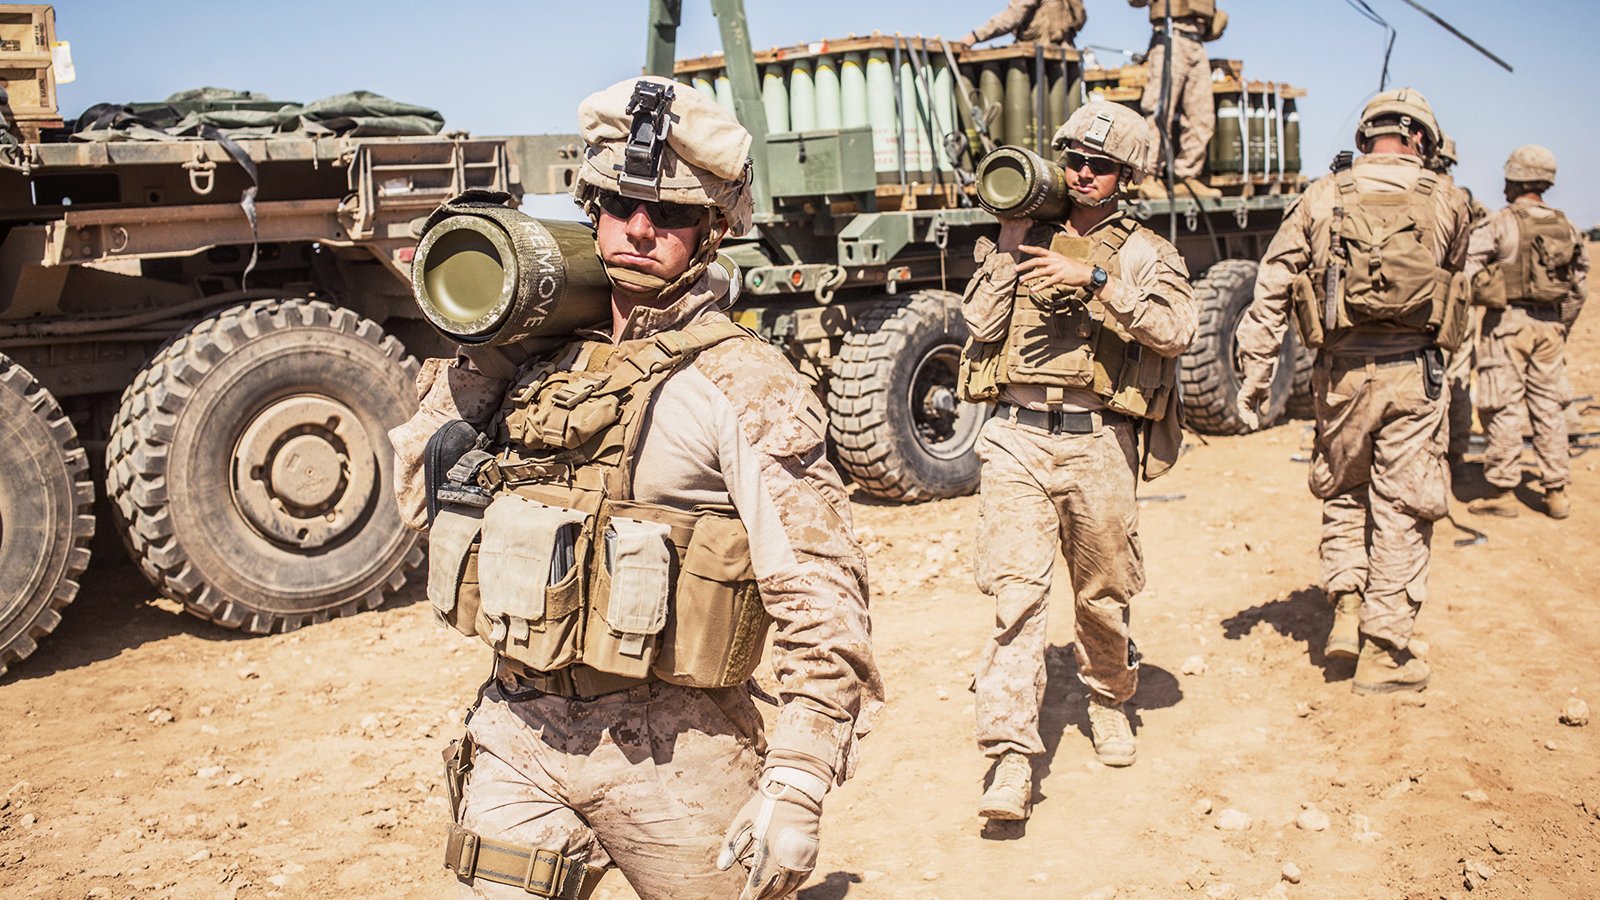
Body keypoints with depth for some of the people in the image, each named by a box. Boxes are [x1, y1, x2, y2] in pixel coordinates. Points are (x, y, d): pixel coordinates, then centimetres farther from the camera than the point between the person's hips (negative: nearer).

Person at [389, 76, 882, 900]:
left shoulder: (739, 383, -12)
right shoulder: (541, 356, 5)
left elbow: (821, 593, -15)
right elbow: (421, 493, 13)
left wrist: (798, 782, -20)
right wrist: (469, 360, 0)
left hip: (670, 760, -4)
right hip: (515, 743, 5)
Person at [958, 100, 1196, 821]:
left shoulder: (1144, 253, 7)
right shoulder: (1026, 236, 13)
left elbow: (1176, 328, -12)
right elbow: (981, 325, 2)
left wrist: (1092, 278, -19)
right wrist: (1010, 240, 0)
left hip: (1097, 443, 0)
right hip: (1017, 436, 0)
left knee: (1103, 593, 12)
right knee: (1015, 590, -9)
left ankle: (1108, 700, 40)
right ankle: (1012, 755, -7)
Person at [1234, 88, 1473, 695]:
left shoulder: (1321, 199, 2)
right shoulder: (1446, 201, 1)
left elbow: (1271, 291, -2)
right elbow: (1453, 280, 14)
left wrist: (1254, 377, 2)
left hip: (1340, 371, 1)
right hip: (1414, 373, -1)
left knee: (1343, 494, 23)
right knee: (1401, 511, 6)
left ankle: (1346, 608, 14)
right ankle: (1383, 655, 12)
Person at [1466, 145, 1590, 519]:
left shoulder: (1501, 223, -9)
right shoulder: (1566, 227, 8)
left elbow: (1464, 268, -16)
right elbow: (1581, 285, 13)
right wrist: (1563, 325, 21)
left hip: (1508, 321, -5)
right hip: (1551, 324, 5)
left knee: (1504, 408, 0)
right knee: (1549, 408, 10)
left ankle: (1503, 492, 3)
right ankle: (1556, 492, 13)